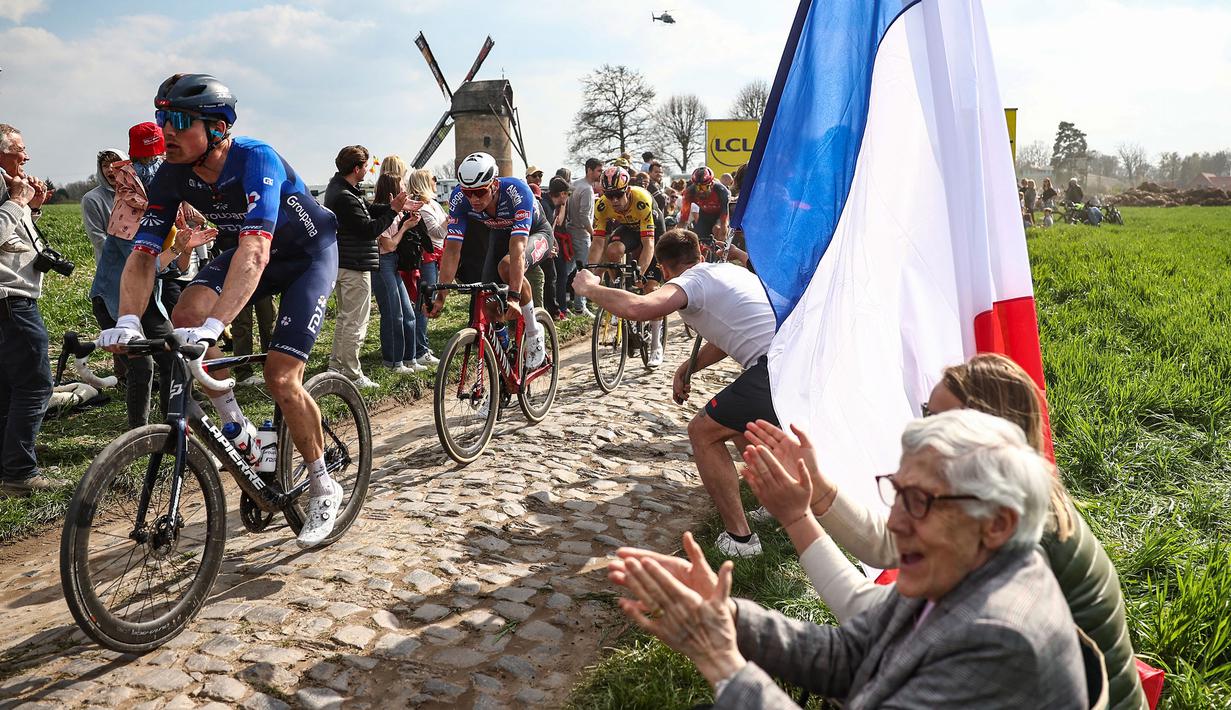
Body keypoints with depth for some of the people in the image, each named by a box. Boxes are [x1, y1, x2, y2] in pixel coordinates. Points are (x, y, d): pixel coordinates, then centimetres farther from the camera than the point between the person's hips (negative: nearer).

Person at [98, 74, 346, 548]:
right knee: (185, 318, -21)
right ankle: (236, 426, 1)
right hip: (252, 251, 6)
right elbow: (142, 254, -18)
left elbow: (255, 252, -45)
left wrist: (213, 326, -55)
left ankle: (324, 490, 5)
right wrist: (128, 321, -36)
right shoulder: (172, 177, -15)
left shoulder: (256, 159, -33)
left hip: (309, 254, -6)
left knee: (281, 377, -15)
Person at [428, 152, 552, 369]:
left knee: (507, 266, -35)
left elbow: (518, 247, -46)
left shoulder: (516, 191, -39)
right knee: (489, 300, -11)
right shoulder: (460, 198, -27)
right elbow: (452, 249, -27)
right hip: (500, 234, 5)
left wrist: (514, 296, -55)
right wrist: (440, 296, -34)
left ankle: (534, 333, -16)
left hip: (535, 233, -4)